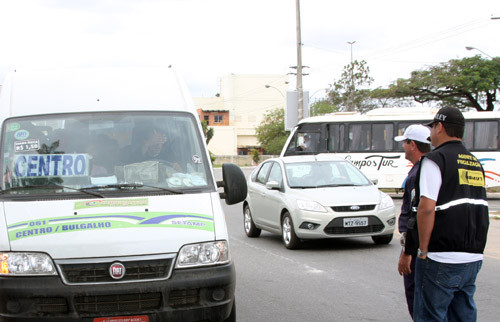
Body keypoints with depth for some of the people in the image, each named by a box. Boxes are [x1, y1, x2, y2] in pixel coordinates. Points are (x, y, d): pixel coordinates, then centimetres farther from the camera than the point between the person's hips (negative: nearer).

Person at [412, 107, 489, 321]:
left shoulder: (436, 159, -9)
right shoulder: (475, 163, 14)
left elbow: (426, 208, -18)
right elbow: (479, 208, 17)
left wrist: (423, 249, -10)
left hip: (442, 258, -7)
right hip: (474, 257, 7)